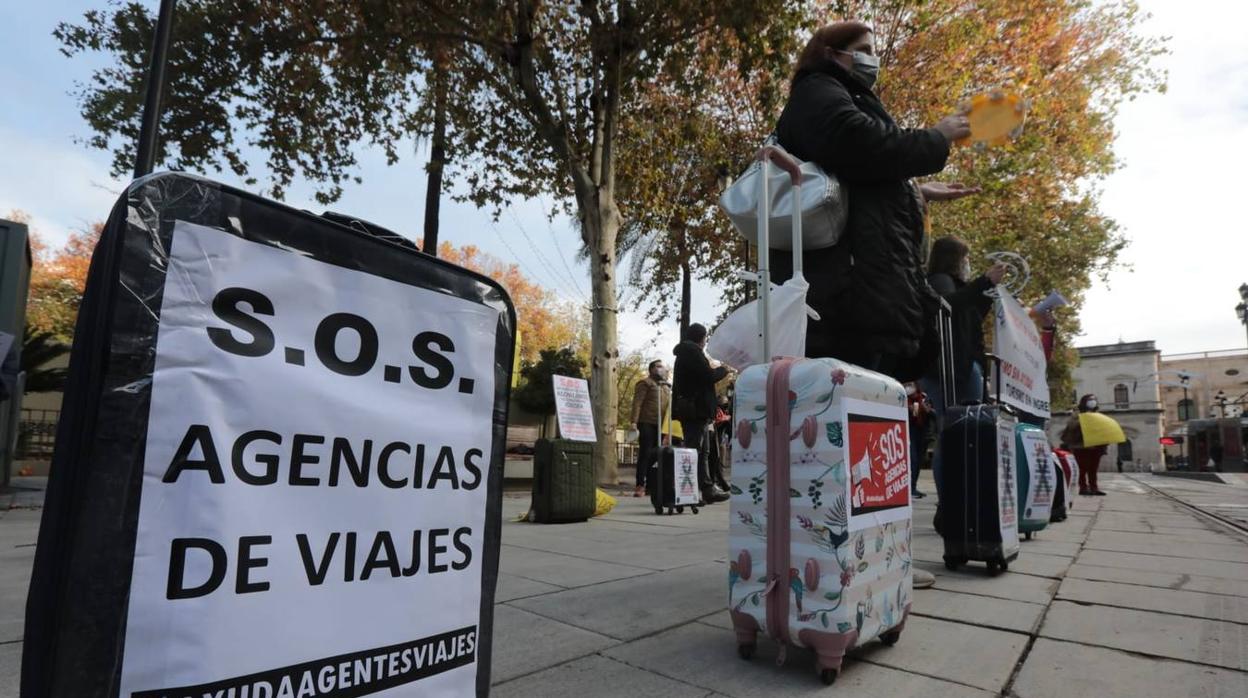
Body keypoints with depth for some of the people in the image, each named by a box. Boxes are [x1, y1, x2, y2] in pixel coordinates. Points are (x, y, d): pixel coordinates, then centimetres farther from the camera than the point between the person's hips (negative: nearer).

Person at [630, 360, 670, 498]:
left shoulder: (666, 386, 22)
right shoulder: (645, 383, 1)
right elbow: (637, 402, -7)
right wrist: (634, 421, -18)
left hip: (660, 425, 6)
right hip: (647, 423, -6)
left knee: (656, 454, 5)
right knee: (645, 453, -7)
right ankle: (640, 484, -5)